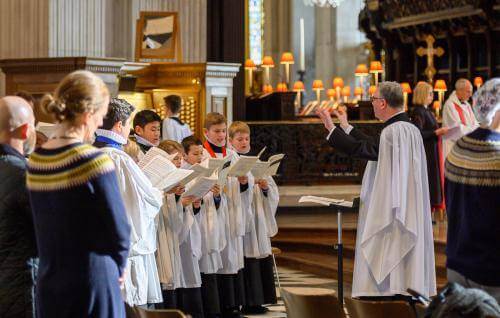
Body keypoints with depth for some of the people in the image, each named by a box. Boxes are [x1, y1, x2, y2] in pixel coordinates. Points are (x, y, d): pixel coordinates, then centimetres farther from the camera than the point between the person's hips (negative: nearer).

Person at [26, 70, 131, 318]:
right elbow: (118, 231, -11)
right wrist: (118, 266, 6)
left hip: (48, 284, 6)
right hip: (92, 287, -6)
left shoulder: (34, 162, 3)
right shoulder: (93, 161, -16)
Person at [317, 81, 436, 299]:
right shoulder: (409, 128, 11)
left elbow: (359, 149, -19)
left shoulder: (393, 132, -20)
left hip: (389, 212, -10)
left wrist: (331, 128, -10)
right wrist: (346, 127, 29)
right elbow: (371, 145, 20)